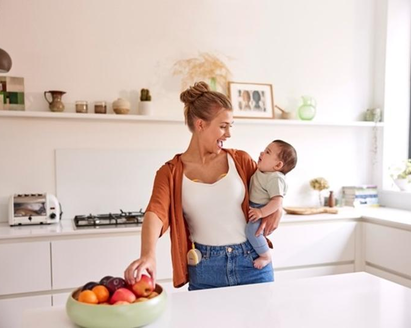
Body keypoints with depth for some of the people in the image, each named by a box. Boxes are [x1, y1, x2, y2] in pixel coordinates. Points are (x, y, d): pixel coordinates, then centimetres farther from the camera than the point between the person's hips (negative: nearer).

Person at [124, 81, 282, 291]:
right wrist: (148, 255, -39)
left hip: (251, 262, 2)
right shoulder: (170, 172, -5)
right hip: (205, 270, -2)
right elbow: (156, 213, -21)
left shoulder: (240, 160, 1)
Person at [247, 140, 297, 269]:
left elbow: (277, 201, -32)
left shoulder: (275, 178, -26)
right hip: (253, 209, 11)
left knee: (252, 229, -30)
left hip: (264, 211, -11)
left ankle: (266, 256, -12)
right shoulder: (261, 171, 3)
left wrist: (261, 212, -37)